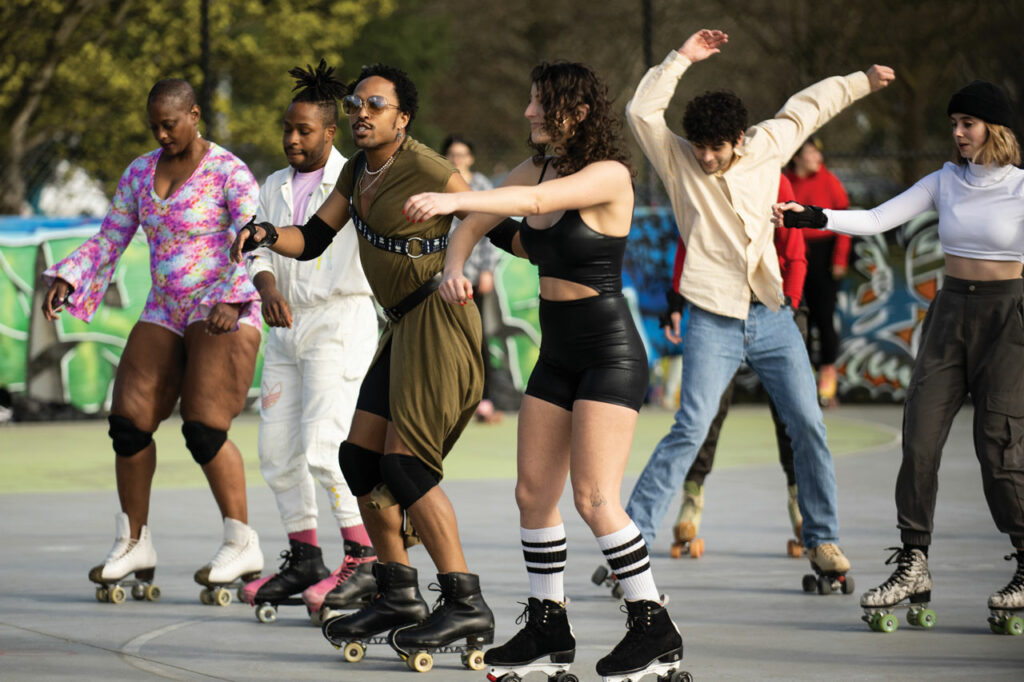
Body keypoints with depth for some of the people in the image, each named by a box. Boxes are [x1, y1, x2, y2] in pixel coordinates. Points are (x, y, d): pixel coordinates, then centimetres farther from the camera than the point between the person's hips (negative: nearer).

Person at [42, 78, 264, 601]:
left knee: (203, 430, -15)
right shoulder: (140, 174, 8)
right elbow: (108, 242, 9)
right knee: (129, 421, -3)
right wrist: (64, 281, -7)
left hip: (225, 316, -7)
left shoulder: (230, 174, -11)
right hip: (165, 317, 7)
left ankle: (243, 544, -4)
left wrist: (231, 301, -36)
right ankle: (133, 544, 8)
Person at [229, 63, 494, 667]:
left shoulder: (424, 168, -14)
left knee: (405, 462, -15)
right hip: (404, 324, 9)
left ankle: (466, 605, -14)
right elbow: (312, 241, 16)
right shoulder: (357, 173, 12)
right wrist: (265, 234, -2)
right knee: (360, 458, 9)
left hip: (438, 317, -9)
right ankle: (399, 597, 17)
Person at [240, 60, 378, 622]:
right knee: (277, 451, 6)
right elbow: (259, 253, 10)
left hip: (340, 320, -7)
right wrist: (268, 289, -11)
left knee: (322, 445, -17)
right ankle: (303, 559, 18)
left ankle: (364, 561, -11)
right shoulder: (275, 187, 15)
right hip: (287, 327, 7)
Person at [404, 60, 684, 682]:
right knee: (534, 492, 7)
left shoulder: (609, 176, -16)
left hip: (610, 351, -8)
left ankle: (655, 629, -6)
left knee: (595, 497, -14)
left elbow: (536, 201, -31)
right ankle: (549, 626, 17)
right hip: (558, 355, 8)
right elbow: (475, 222, 12)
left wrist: (452, 200, -42)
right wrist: (454, 267, -10)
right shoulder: (535, 169, 7)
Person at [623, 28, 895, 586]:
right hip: (713, 321, -4)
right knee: (692, 427, -16)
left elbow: (805, 107, 23)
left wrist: (861, 81, 33)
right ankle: (631, 537, -15)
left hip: (771, 316, 4)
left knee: (808, 425, 2)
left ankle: (822, 538, 17)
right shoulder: (679, 161, -2)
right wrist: (682, 59, -14)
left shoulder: (766, 148, 6)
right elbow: (641, 111, -15)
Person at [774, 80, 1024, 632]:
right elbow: (877, 220, 0)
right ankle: (913, 567, 2)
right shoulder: (944, 182, 5)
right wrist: (811, 218, -11)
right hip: (949, 312, 5)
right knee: (920, 436, -3)